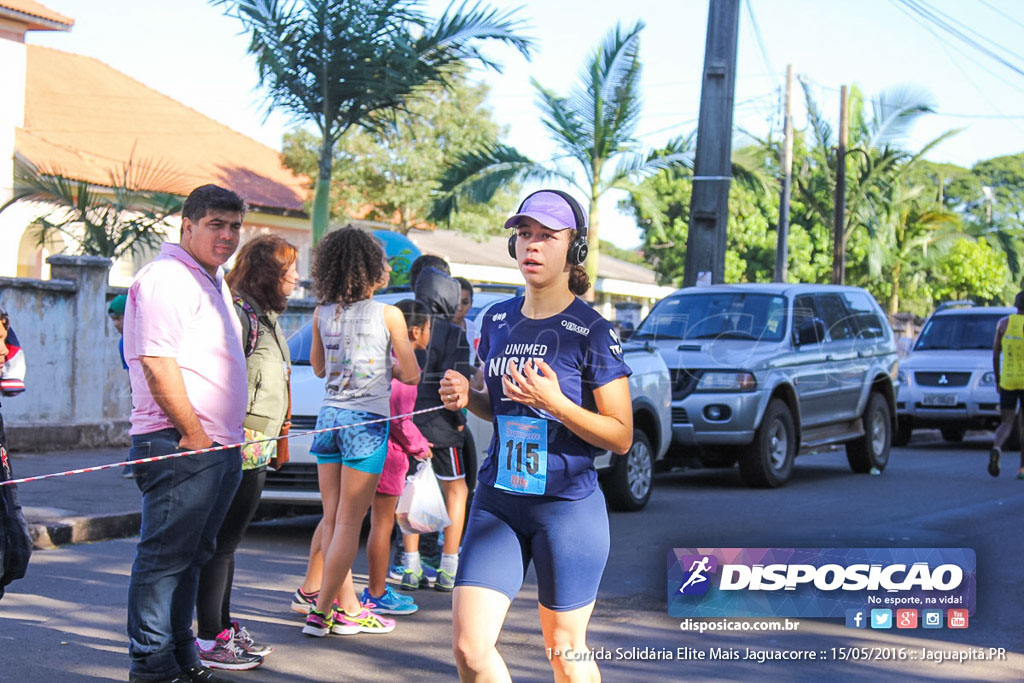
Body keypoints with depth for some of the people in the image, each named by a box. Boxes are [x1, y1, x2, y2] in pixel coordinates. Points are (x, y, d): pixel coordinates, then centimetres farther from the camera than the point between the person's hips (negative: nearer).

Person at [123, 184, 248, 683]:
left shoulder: (213, 281, 20)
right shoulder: (165, 279, -12)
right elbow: (157, 365, -20)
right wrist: (193, 434, -18)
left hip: (220, 445, 10)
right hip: (179, 443, -10)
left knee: (190, 555, 14)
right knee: (164, 556, -6)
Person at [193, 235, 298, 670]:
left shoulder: (265, 316, 17)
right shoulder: (238, 312, -15)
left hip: (255, 451, 10)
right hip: (238, 449, -10)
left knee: (227, 541, 16)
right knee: (221, 543, -5)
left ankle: (223, 628, 24)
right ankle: (208, 640, 0)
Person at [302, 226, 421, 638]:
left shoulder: (322, 314, 4)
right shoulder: (388, 315, -8)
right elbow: (411, 375, -3)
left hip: (330, 416, 5)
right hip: (367, 419, -5)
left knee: (333, 520, 10)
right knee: (348, 522, -2)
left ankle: (347, 607, 15)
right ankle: (322, 610, -3)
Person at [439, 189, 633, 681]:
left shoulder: (591, 332, -9)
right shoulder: (497, 320, 8)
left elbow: (621, 437, -10)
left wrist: (556, 403, -23)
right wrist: (466, 397, 0)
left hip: (567, 507, -5)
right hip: (497, 503, 5)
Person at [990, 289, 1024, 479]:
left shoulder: (1003, 323, 5)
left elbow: (995, 355, 7)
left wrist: (997, 379, 16)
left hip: (1007, 380, 3)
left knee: (1006, 423, 6)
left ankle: (996, 448, -26)